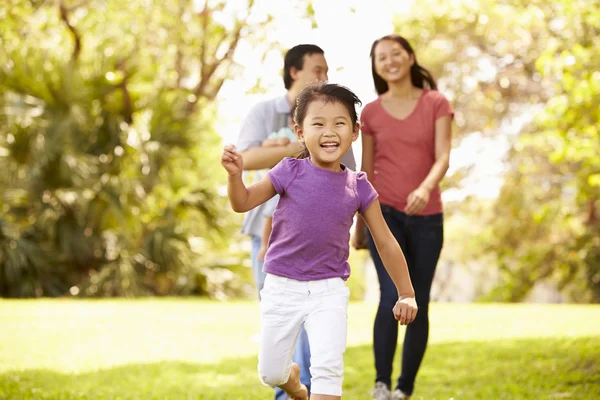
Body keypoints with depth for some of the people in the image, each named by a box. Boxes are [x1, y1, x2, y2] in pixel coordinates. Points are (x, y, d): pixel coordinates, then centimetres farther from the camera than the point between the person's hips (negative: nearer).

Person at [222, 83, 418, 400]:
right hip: (282, 288, 1)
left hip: (330, 291, 0)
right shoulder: (290, 172, -7)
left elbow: (386, 243, 5)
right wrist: (235, 174, -19)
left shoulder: (358, 187, -4)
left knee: (329, 365, -17)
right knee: (270, 374, 11)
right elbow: (243, 203, 2)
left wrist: (406, 294, 7)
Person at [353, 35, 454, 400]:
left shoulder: (436, 104, 1)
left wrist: (425, 189, -31)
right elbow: (366, 172, 10)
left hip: (426, 216, 1)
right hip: (384, 213, -1)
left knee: (418, 305, 3)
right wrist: (359, 225, 13)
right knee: (391, 295, -19)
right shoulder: (371, 113, 4)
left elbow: (443, 157, -11)